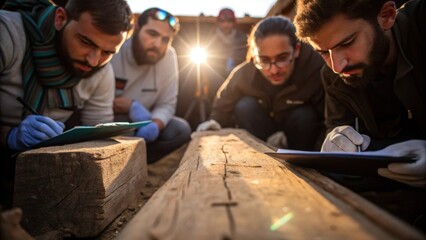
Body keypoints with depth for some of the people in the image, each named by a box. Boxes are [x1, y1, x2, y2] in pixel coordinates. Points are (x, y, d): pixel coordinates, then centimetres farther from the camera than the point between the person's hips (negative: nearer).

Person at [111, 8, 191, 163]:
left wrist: (155, 125, -27)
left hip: (138, 122, 5)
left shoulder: (168, 56, -10)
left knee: (181, 129, -14)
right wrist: (129, 106, -26)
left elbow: (166, 104, -6)